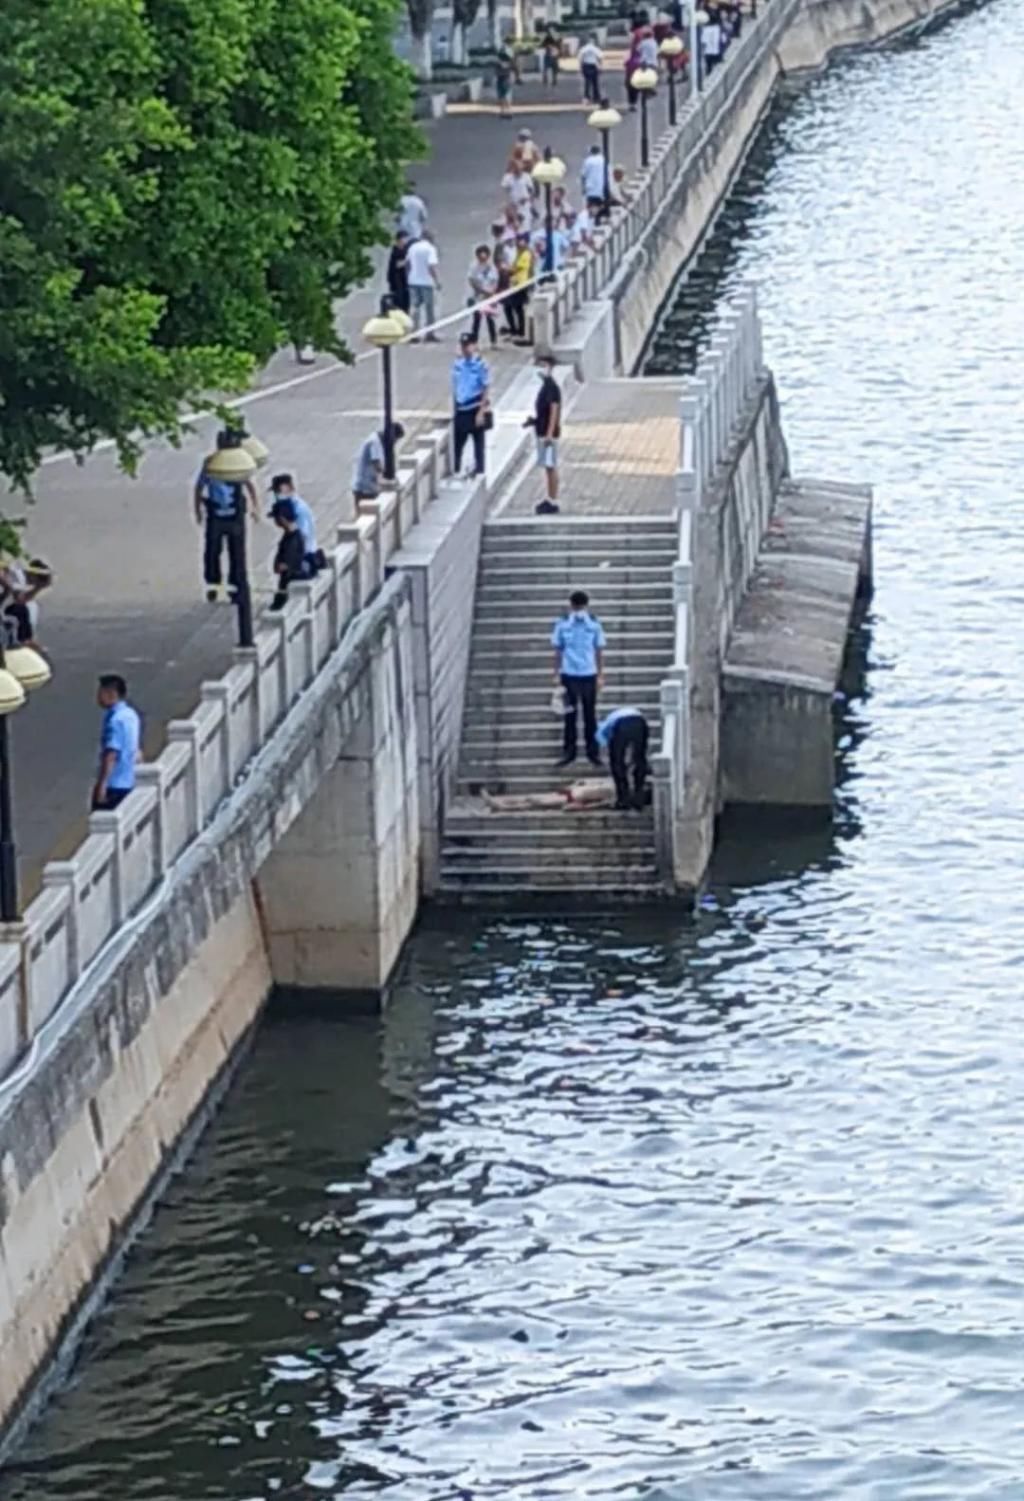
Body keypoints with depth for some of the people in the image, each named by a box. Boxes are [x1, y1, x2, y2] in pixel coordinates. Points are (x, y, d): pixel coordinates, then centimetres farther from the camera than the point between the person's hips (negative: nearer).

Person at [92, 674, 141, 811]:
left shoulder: (115, 719, -18)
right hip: (128, 783, 9)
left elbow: (111, 755, -25)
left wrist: (101, 784, -25)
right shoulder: (131, 715, 10)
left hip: (113, 785, -9)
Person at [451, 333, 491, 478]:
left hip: (475, 410, -5)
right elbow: (455, 388, 12)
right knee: (457, 443, 9)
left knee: (479, 444, 5)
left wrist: (481, 412, -15)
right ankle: (455, 470, 20)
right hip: (461, 410, 5)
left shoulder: (480, 365, -11)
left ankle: (478, 472, 13)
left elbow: (486, 390, -11)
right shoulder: (457, 365, 4)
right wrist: (454, 408, 11)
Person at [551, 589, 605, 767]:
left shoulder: (594, 624, 2)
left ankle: (593, 751, 11)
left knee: (590, 715, 5)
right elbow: (558, 650, 6)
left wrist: (600, 675, 4)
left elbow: (599, 651, 6)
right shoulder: (563, 624, 1)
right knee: (569, 715, 4)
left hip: (589, 675, 0)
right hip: (569, 675, 0)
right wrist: (557, 674, 3)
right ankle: (569, 751, 10)